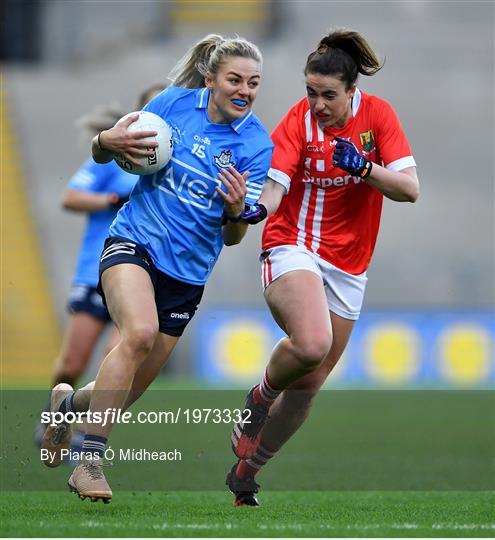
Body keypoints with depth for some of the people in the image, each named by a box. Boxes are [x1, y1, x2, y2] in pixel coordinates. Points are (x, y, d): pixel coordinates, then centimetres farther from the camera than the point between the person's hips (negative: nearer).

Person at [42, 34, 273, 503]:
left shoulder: (256, 146, -4)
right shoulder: (173, 103, -4)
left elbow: (234, 237, -3)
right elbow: (105, 152, 8)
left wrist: (236, 209, -25)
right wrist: (108, 143, -16)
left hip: (188, 271, 3)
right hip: (134, 241, -2)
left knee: (130, 390, 6)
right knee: (139, 331, -32)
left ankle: (68, 403, 42)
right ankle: (89, 462, -29)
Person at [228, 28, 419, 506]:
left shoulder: (377, 115, -4)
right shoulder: (298, 122, -10)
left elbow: (410, 189, -10)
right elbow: (275, 185, -19)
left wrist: (362, 167, -26)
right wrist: (257, 207, -41)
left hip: (347, 268, 4)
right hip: (294, 248, -4)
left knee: (308, 386, 6)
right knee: (311, 344, -33)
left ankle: (248, 468, 25)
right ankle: (260, 396, -1)